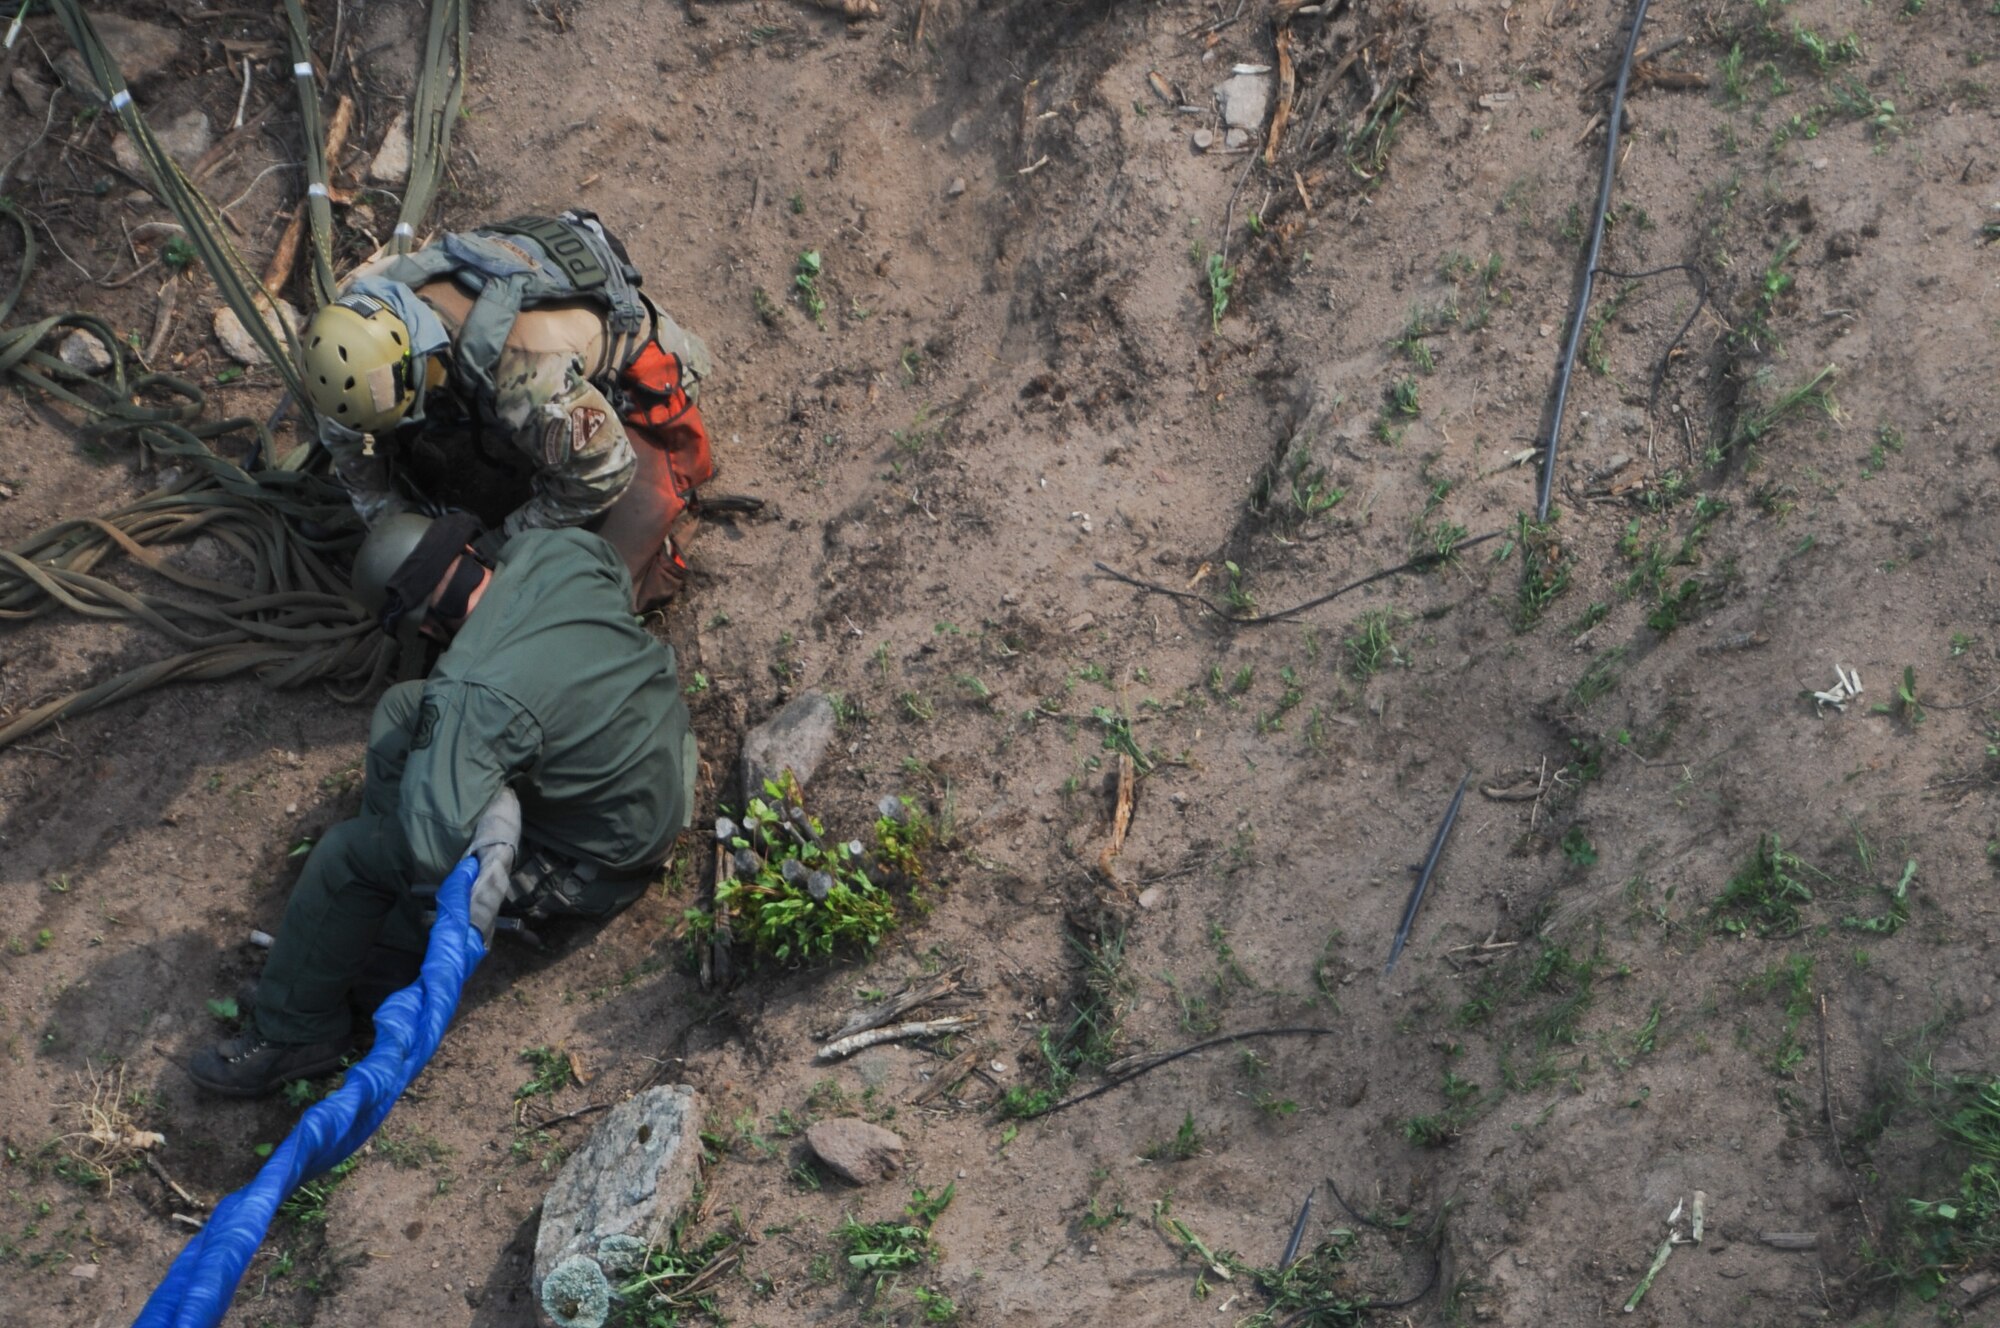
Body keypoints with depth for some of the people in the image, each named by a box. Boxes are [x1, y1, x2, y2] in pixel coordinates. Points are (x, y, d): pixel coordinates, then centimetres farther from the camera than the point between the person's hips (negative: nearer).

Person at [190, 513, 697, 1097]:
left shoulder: (475, 698, -36)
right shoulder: (553, 551, -14)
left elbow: (435, 844, -40)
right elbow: (620, 581, 11)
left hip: (602, 860, -9)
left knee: (348, 856, -6)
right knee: (400, 713, 10)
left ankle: (294, 1034, 16)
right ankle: (389, 955, 18)